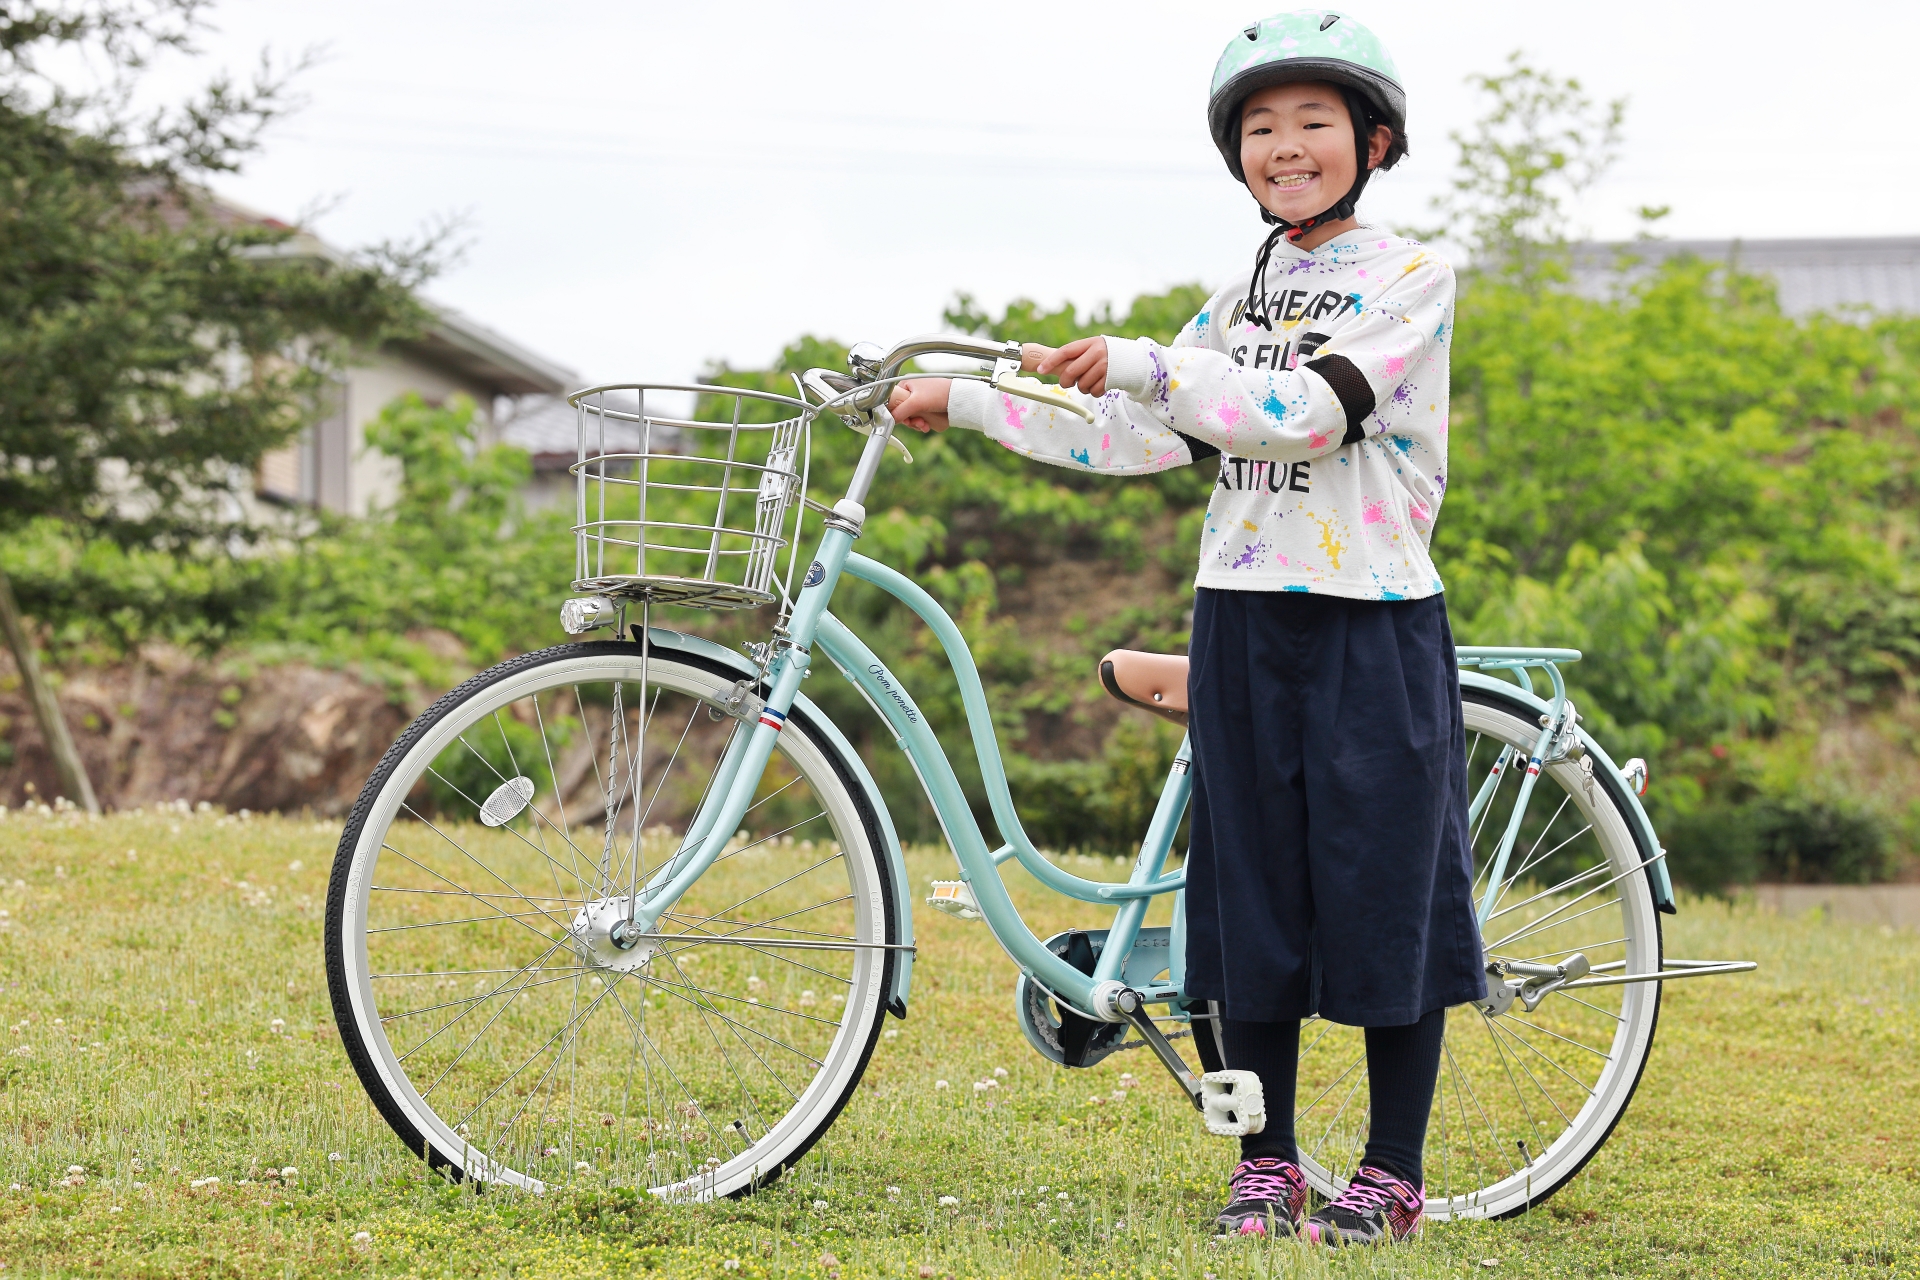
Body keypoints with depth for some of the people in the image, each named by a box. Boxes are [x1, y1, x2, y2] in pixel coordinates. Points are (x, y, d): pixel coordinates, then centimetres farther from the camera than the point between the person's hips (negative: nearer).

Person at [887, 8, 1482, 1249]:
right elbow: (1138, 438, 7)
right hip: (1243, 623, 5)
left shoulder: (1411, 281, -5)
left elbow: (1302, 412, -20)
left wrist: (1138, 361, -25)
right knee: (1253, 897, 6)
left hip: (1375, 630, -5)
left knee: (1385, 891, -1)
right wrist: (964, 401, 5)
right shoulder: (1242, 298, 15)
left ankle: (1394, 1174, 9)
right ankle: (1267, 1161, 16)